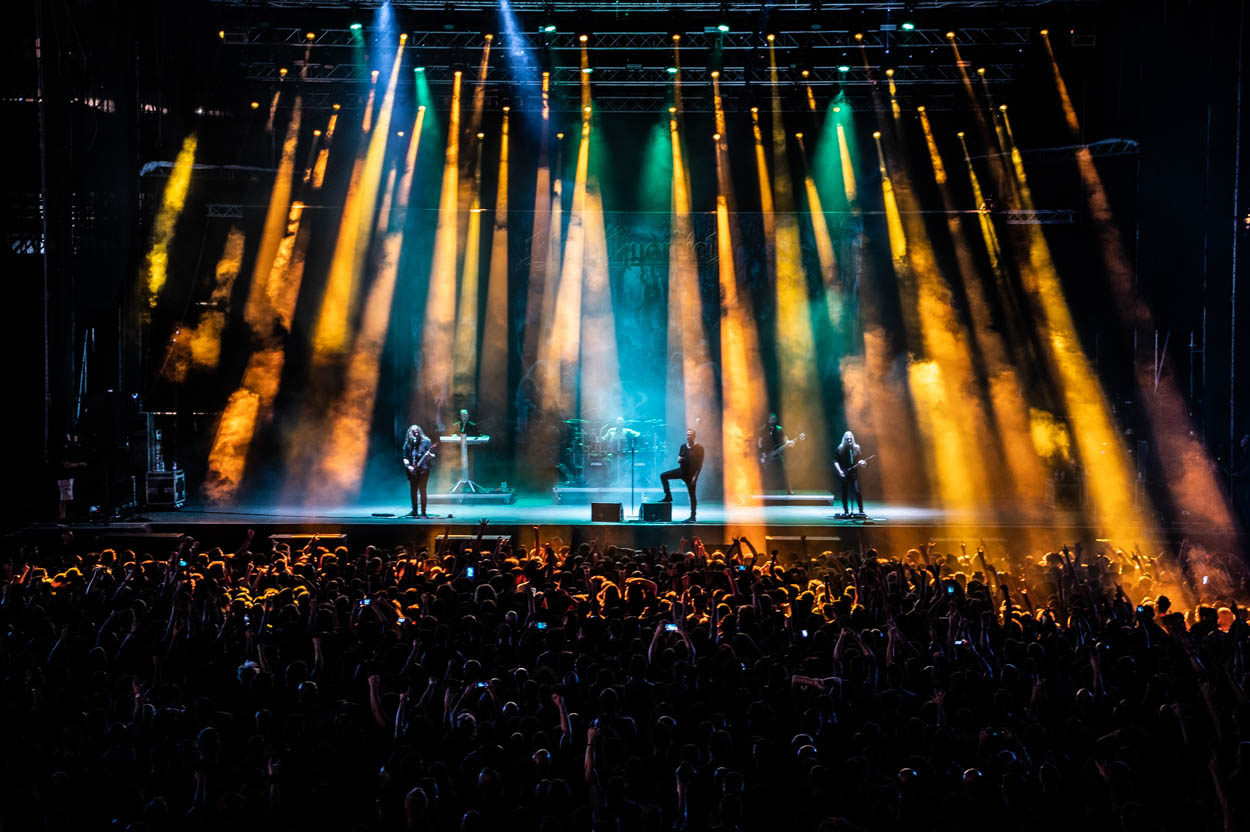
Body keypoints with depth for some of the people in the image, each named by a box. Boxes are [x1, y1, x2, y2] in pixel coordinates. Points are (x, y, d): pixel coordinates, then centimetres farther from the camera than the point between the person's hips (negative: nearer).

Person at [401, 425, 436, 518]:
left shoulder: (426, 442, 1)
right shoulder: (408, 443, 8)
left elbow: (432, 456, 1)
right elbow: (405, 458, 8)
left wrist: (429, 455, -22)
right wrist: (408, 466, -7)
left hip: (423, 469, -3)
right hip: (412, 471, 4)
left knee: (422, 491, -8)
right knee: (413, 491, 6)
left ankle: (423, 512, -5)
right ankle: (414, 511, 16)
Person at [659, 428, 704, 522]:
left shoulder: (699, 448, -11)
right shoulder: (683, 446, 5)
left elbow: (700, 464, -12)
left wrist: (695, 476, -18)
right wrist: (679, 460, -11)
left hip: (690, 474, -6)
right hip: (681, 471, 6)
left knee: (692, 495, -2)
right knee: (663, 476, -4)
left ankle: (693, 516, 4)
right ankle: (668, 497, 3)